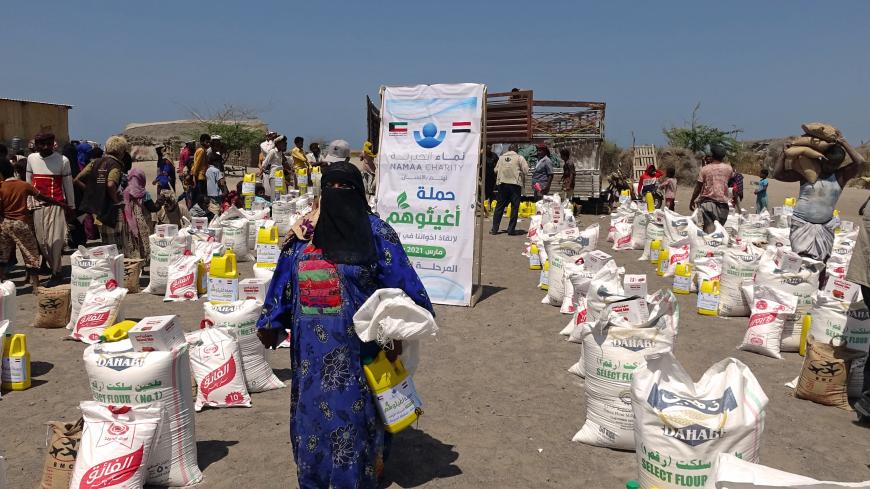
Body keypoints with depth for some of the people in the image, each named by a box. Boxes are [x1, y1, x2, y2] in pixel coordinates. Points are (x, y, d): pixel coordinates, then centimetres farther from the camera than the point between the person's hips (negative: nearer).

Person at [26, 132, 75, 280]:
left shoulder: (63, 160, -2)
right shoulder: (31, 158, 8)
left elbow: (68, 185, 3)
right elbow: (28, 183, 14)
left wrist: (71, 206, 3)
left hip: (57, 204, -3)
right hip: (37, 205, 4)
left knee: (56, 239, -7)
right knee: (40, 239, 5)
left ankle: (55, 270, -1)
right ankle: (50, 265, 18)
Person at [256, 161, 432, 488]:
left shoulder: (374, 231, -7)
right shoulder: (305, 230, 5)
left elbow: (400, 283, -8)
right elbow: (284, 279, 11)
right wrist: (271, 323, 13)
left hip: (356, 342, -4)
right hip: (312, 344, 4)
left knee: (354, 409, 6)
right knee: (312, 407, 15)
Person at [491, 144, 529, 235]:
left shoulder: (501, 157, 9)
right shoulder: (519, 157, -1)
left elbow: (496, 170, 9)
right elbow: (526, 170, -6)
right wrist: (520, 174, 13)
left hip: (502, 183, 3)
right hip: (515, 183, -3)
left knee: (500, 205, 10)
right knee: (514, 207, 5)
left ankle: (494, 228, 9)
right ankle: (511, 229, 5)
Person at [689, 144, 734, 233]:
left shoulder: (705, 169, -3)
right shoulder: (728, 168, 3)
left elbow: (698, 188, -2)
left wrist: (692, 202, 9)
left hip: (707, 202, -2)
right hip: (722, 203, 2)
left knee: (709, 228, -8)